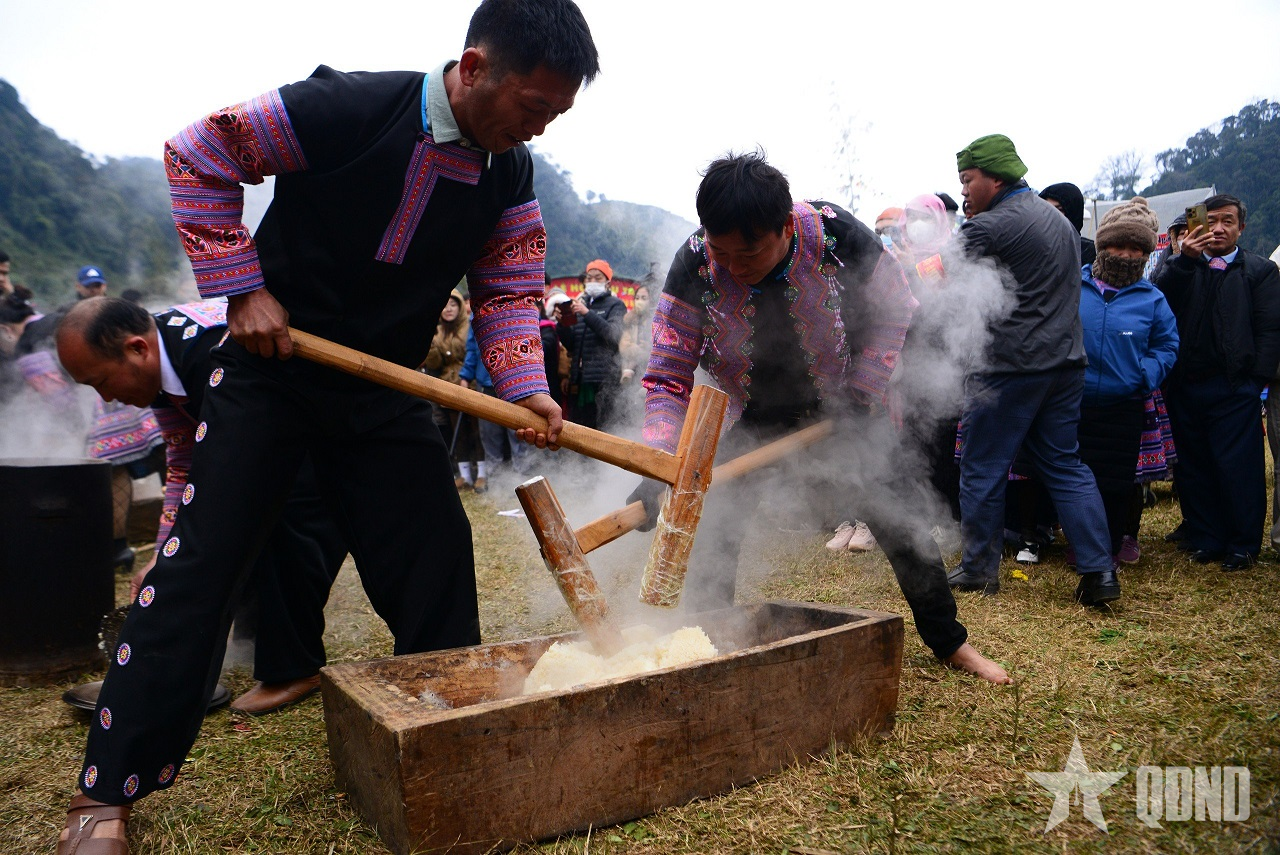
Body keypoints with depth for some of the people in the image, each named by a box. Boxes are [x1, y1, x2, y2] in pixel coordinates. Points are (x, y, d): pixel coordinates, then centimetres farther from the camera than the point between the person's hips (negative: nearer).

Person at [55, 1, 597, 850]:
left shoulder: (511, 173, -2)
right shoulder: (349, 108, -20)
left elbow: (509, 289, 3)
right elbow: (198, 154, -10)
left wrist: (524, 387, -13)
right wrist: (240, 287, -15)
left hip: (388, 393, 5)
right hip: (271, 374, -4)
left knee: (437, 569, 2)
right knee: (197, 566, -2)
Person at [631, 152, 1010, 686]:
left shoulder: (839, 237, -28)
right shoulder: (694, 266, -27)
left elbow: (893, 310, -9)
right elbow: (668, 379, -23)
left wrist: (861, 395, -16)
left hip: (840, 405, 0)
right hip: (749, 417, 1)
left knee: (897, 516, 3)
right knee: (713, 526, -8)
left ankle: (949, 641, 25)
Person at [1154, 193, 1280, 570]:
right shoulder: (1184, 267, 14)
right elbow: (1161, 298, -7)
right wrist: (1184, 259, -19)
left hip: (1234, 387, -3)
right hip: (1186, 384, 3)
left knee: (1238, 467, -2)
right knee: (1193, 467, 8)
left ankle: (1243, 546, 9)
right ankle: (1204, 539, 19)